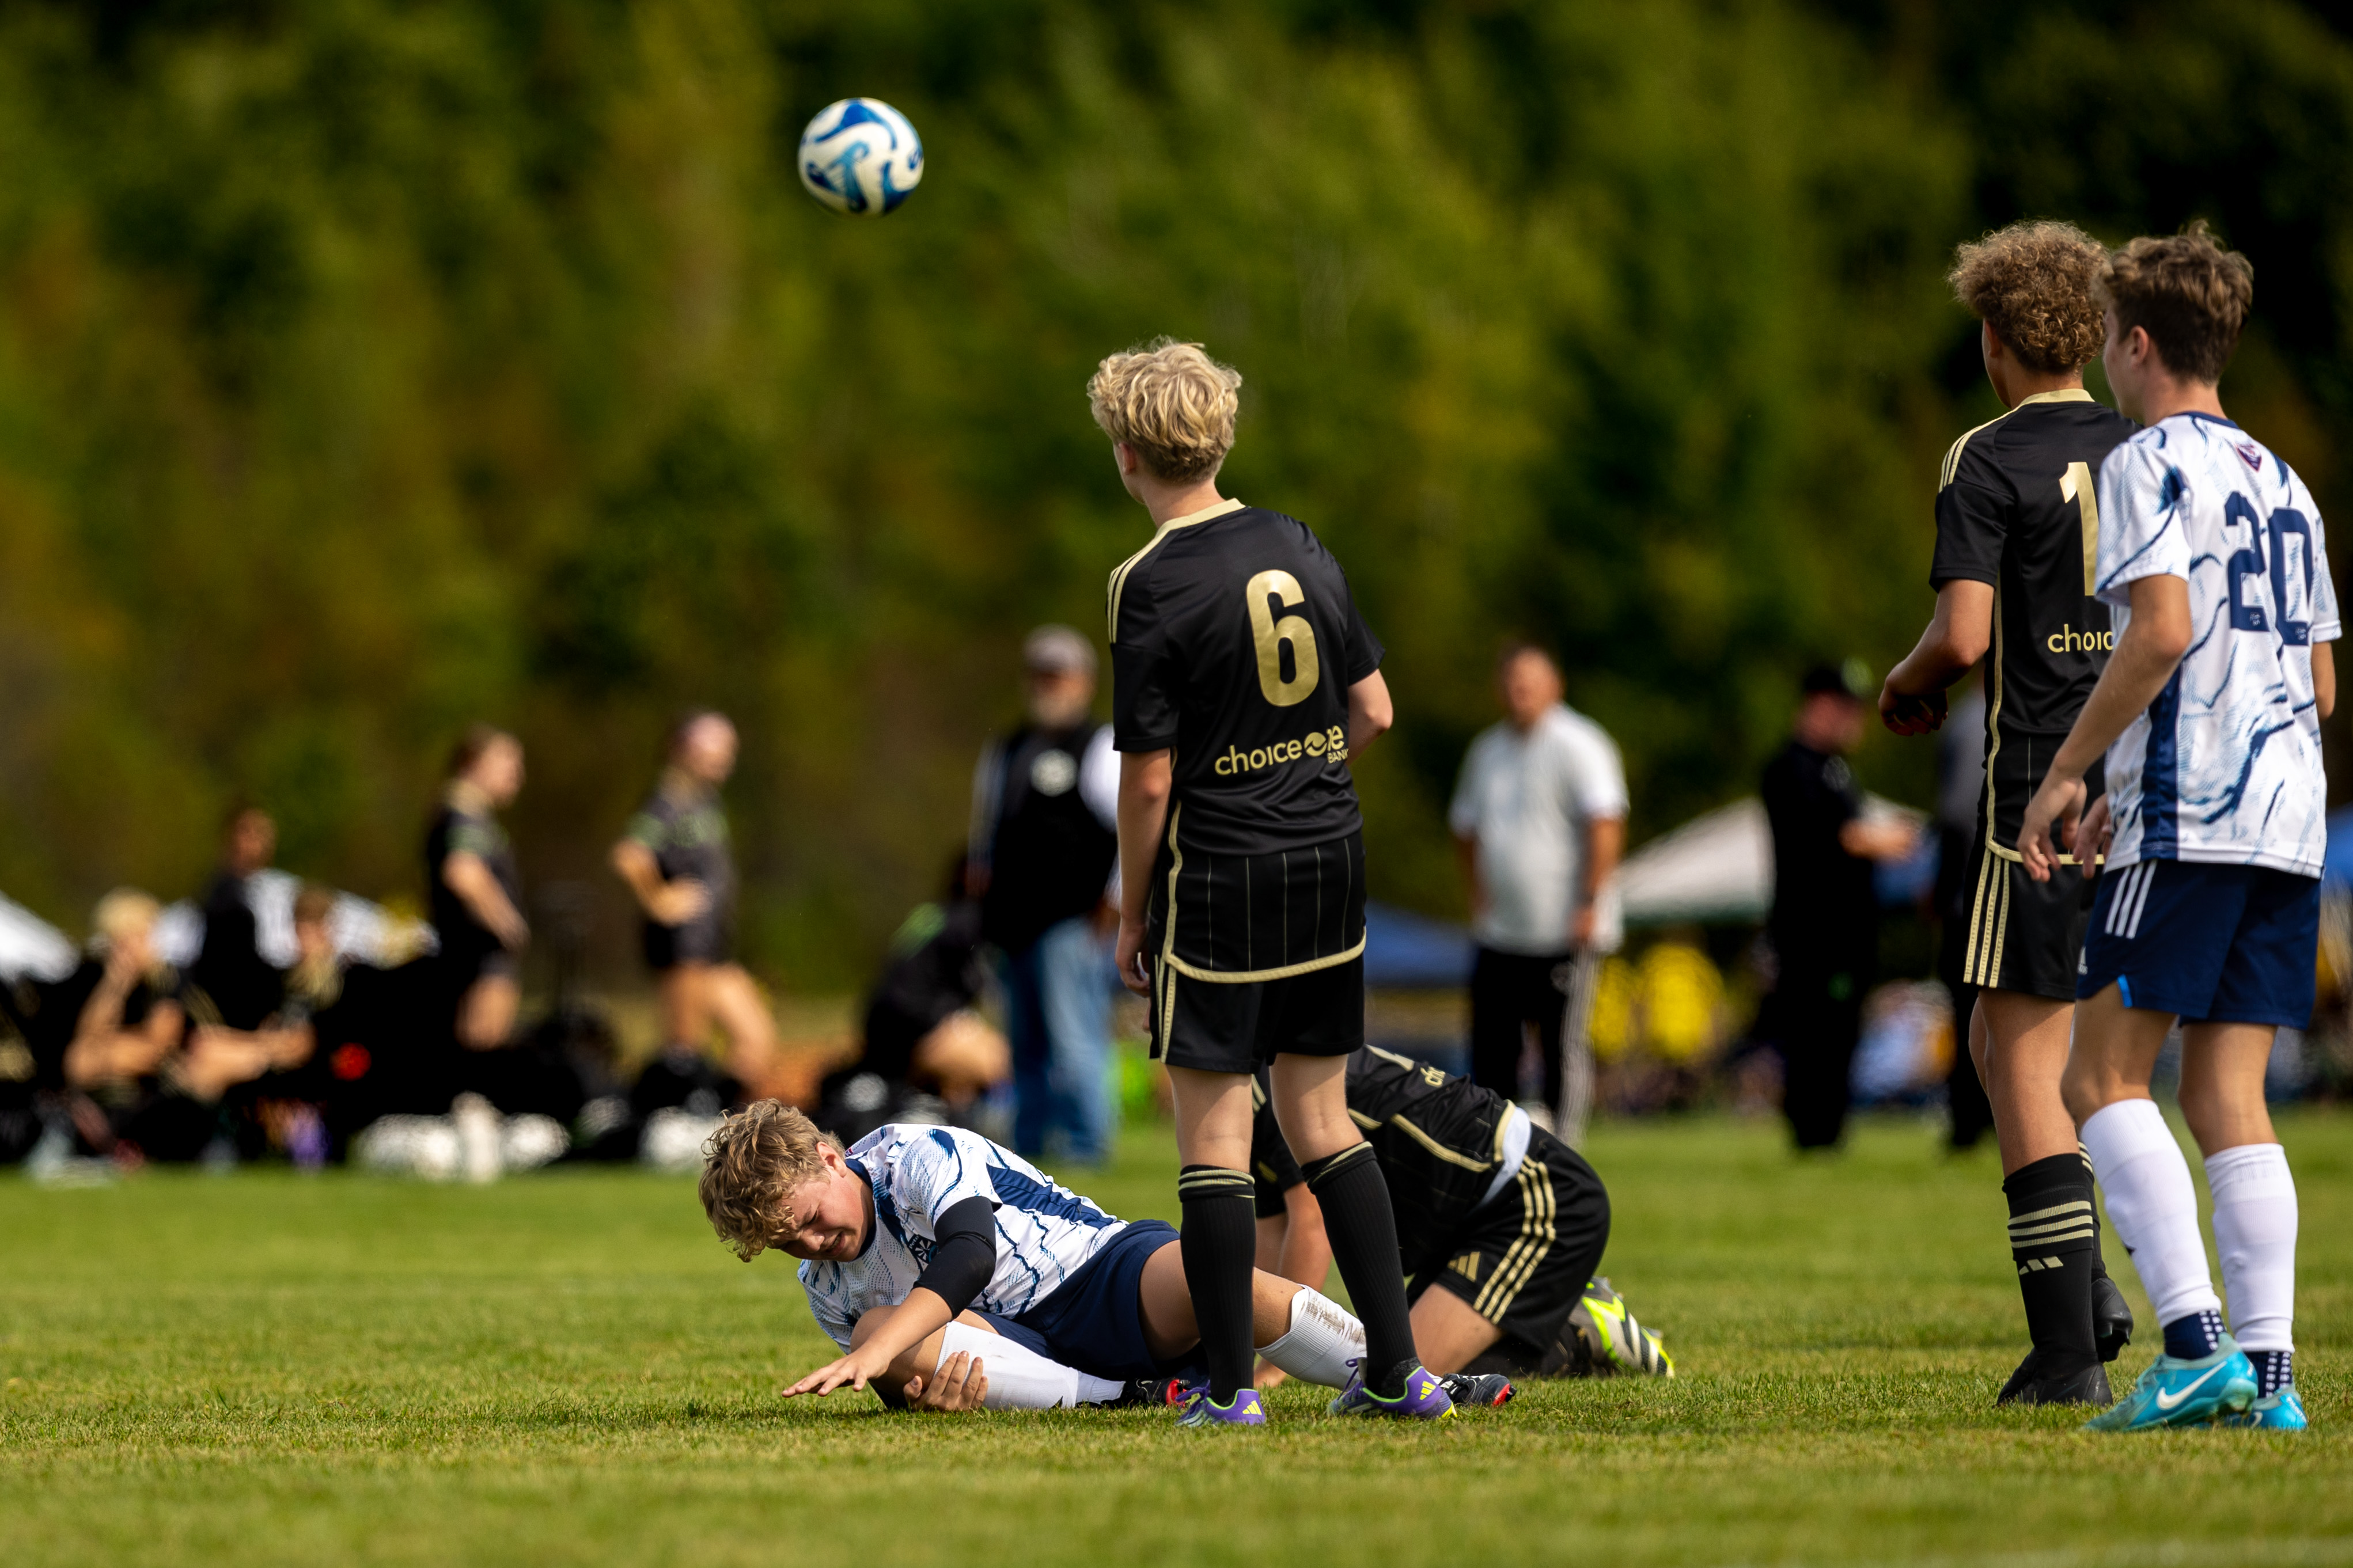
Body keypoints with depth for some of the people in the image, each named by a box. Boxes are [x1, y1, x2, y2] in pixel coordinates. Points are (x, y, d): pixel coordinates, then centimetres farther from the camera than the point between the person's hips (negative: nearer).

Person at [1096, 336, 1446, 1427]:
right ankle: (1396, 1370, 13)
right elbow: (1372, 712, 9)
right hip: (1333, 856, 6)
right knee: (1322, 1121, 14)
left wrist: (1131, 917, -2)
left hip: (1218, 875, -6)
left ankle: (1229, 1388, 0)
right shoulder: (1300, 547, 5)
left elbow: (1151, 778, -13)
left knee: (1213, 1133, 0)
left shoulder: (1149, 588, -14)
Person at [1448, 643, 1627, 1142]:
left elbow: (1605, 825, -15)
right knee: (1491, 1048, 4)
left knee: (1564, 1048, -4)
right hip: (1499, 933, 7)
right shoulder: (1488, 750, 15)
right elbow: (1467, 828, 27)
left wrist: (1590, 904, -19)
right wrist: (1480, 897, 16)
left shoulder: (1577, 745, -7)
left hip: (1565, 936, -7)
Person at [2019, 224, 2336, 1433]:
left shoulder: (2150, 462, -3)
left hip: (2189, 822, -8)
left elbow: (2163, 630, -17)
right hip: (2289, 817, 8)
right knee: (2227, 1094, 6)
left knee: (2102, 1077, -4)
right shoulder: (2283, 482, 21)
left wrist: (2067, 774, -9)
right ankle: (2266, 1370, -3)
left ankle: (2195, 1341, -16)